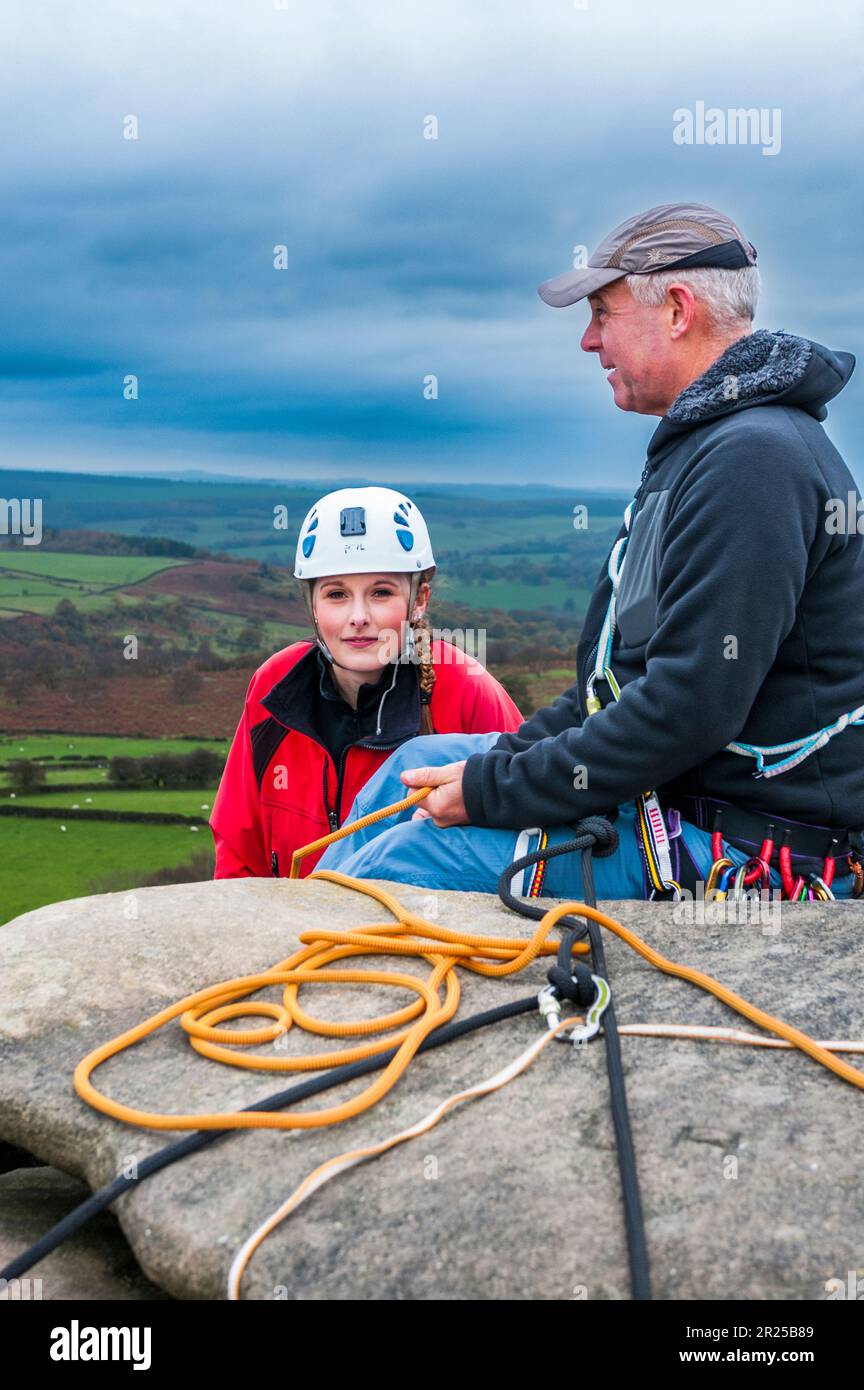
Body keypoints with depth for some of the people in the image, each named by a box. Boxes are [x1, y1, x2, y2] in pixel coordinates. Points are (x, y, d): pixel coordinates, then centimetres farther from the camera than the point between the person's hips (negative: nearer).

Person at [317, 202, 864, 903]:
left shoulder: (752, 458, -21)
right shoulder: (700, 444, 15)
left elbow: (690, 706, -28)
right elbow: (617, 678, 15)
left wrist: (496, 792, -18)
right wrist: (502, 763, 4)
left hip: (750, 848, -10)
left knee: (403, 862, -13)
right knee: (424, 761, 15)